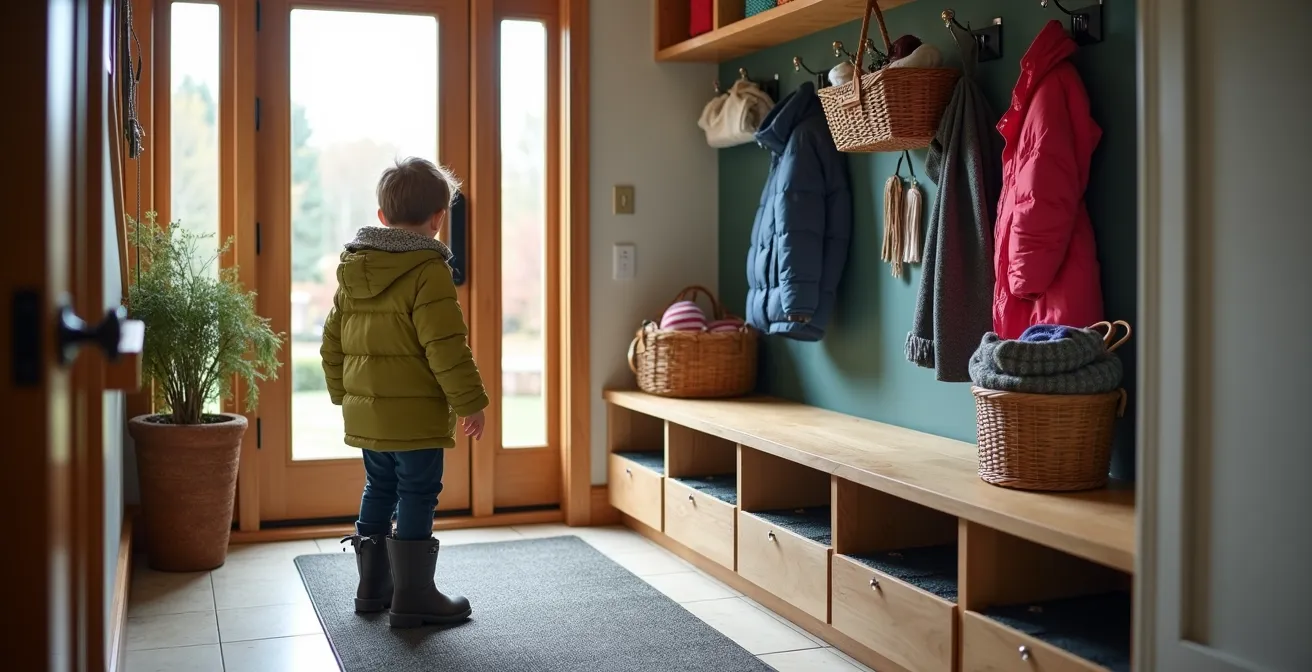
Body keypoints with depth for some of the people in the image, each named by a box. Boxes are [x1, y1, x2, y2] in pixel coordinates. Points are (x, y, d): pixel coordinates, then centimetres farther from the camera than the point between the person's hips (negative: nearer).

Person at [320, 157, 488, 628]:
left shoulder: (352, 271, 10)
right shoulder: (428, 271, -15)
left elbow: (333, 343, 15)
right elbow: (445, 346, -19)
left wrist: (343, 394, 24)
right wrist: (470, 401, -12)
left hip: (364, 411, 8)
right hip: (416, 416, -8)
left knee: (379, 491, 18)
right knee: (417, 499, 0)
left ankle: (372, 587, 28)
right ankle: (413, 598, 5)